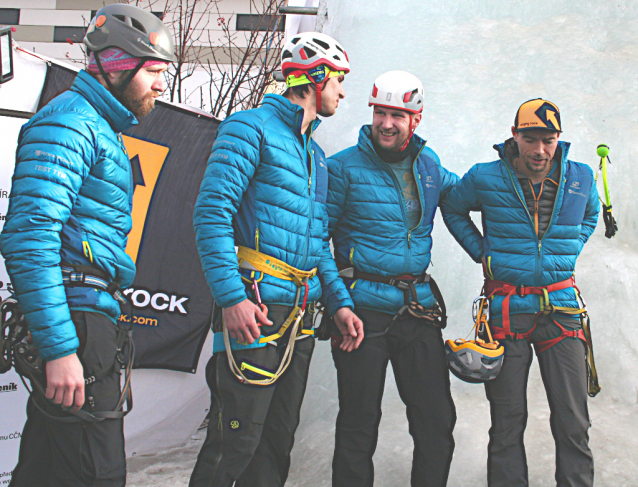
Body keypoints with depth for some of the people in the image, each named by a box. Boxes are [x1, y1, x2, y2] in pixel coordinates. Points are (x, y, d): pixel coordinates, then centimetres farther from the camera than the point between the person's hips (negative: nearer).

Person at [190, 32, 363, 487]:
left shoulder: (315, 154, 21)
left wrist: (341, 302, 11)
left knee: (278, 441, 13)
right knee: (236, 442, -7)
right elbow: (212, 213, -13)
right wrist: (231, 297, -22)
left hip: (299, 315, 8)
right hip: (254, 308, -8)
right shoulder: (253, 127, -4)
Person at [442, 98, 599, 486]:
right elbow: (453, 210, 16)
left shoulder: (580, 179, 3)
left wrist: (568, 254, 12)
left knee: (573, 422, 2)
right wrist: (482, 253, 6)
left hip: (561, 307, 2)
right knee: (507, 422, 4)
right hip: (508, 307, -1)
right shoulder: (485, 179, -4)